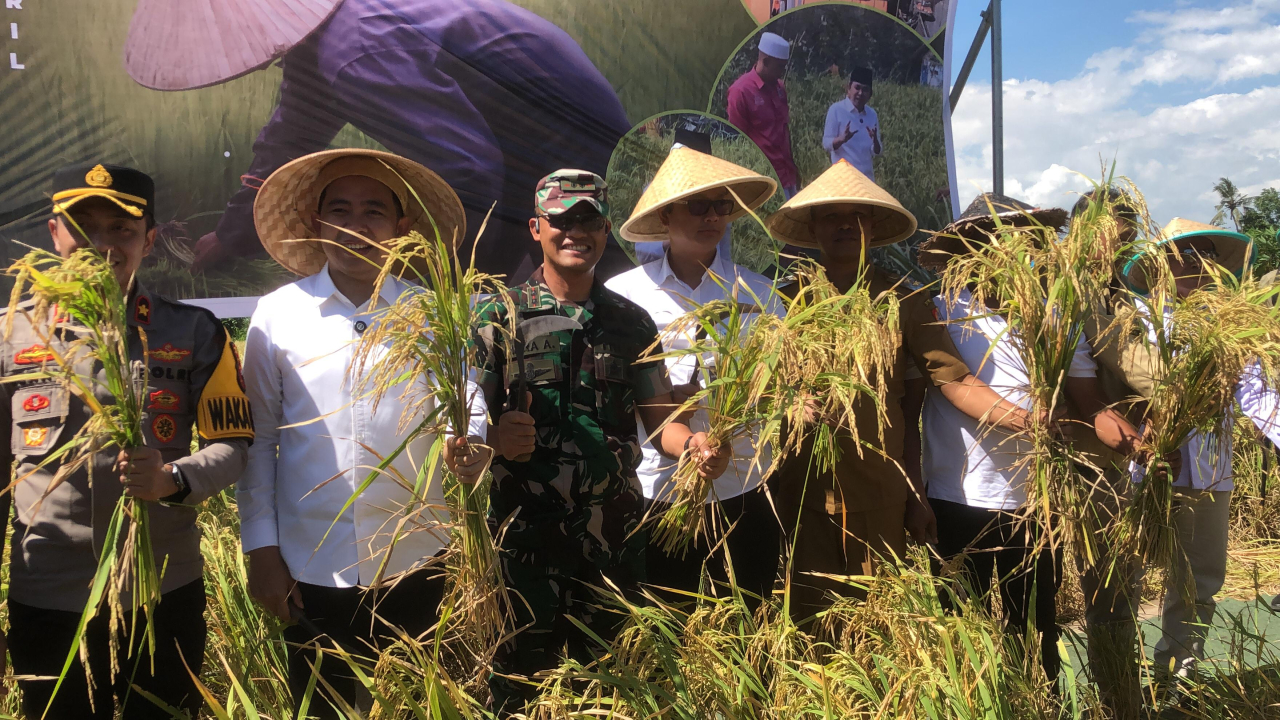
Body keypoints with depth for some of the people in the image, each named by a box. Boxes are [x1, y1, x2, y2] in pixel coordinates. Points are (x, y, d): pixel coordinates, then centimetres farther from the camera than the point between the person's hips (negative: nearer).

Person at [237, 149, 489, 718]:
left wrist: (470, 446, -21)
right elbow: (257, 439, 5)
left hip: (414, 565, 0)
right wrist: (260, 547, 3)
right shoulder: (276, 316, 2)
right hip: (310, 569, 0)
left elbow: (468, 409, 2)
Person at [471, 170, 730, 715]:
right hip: (525, 532, -2)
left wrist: (695, 445, -15)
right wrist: (497, 438, -24)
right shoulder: (498, 317, -1)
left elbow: (660, 418, 6)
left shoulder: (632, 322, 7)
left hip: (615, 534, 3)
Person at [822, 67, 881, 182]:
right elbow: (826, 144, -8)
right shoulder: (836, 110, -4)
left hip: (867, 177, 5)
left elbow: (877, 153, 8)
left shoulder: (872, 114, 9)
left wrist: (875, 140, -14)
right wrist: (842, 139, -27)